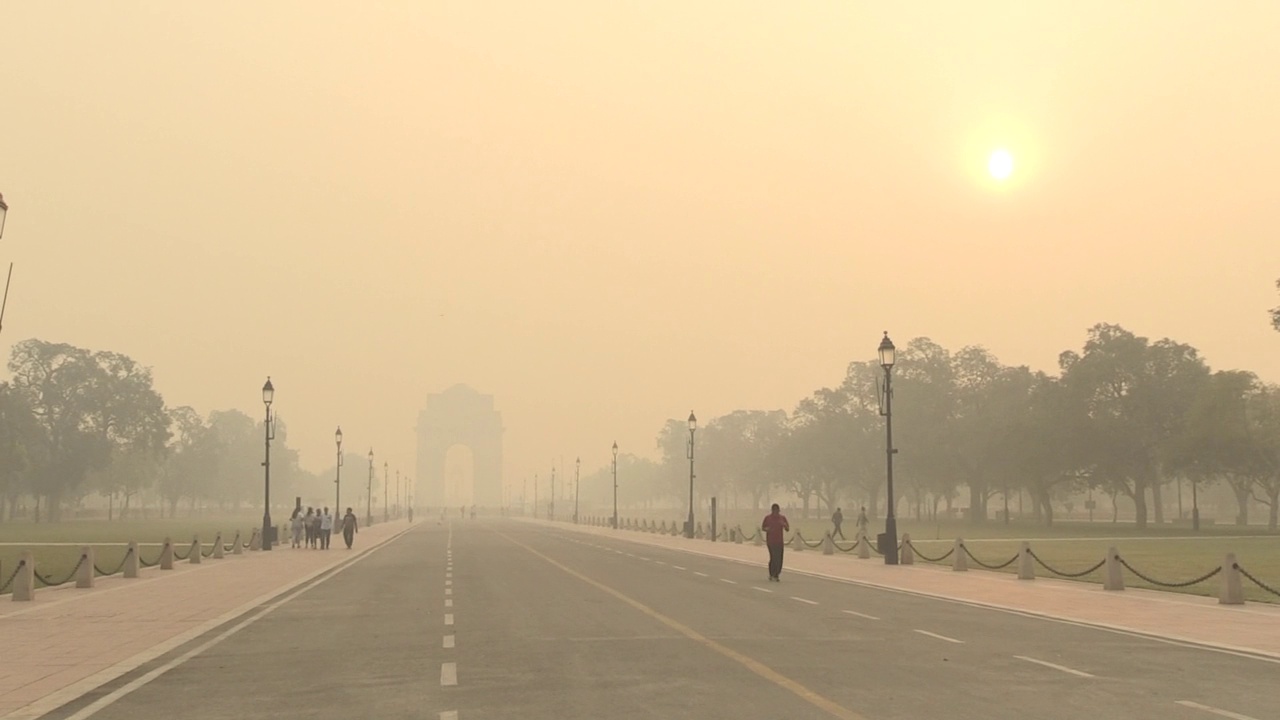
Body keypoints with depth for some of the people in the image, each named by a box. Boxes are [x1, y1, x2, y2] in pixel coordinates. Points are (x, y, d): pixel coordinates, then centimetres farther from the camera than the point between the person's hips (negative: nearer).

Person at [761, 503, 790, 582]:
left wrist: (784, 525, -14)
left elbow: (787, 529, 7)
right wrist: (767, 529, -16)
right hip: (770, 541, -3)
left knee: (779, 559, 2)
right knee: (773, 558, -11)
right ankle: (771, 575, -1)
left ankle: (777, 575, 14)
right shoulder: (767, 518, 1)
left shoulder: (782, 518, 6)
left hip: (779, 541, 3)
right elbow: (762, 527, 7)